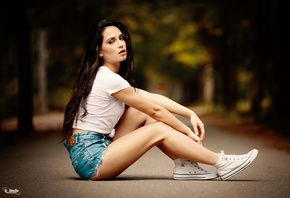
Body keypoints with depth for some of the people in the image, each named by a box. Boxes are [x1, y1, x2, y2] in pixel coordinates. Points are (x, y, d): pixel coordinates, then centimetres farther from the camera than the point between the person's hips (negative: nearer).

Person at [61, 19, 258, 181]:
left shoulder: (108, 76, 13)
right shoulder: (108, 79, -16)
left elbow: (153, 97, 11)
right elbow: (155, 110, -9)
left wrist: (191, 113, 4)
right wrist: (188, 132, 1)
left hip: (98, 147, 9)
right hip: (89, 160, -9)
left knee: (142, 113, 3)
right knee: (159, 130, -11)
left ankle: (184, 165, 0)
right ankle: (222, 164, -4)